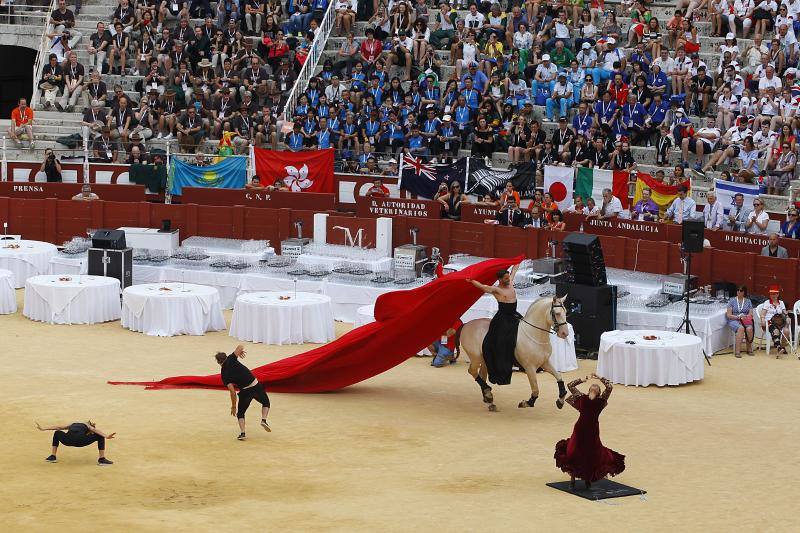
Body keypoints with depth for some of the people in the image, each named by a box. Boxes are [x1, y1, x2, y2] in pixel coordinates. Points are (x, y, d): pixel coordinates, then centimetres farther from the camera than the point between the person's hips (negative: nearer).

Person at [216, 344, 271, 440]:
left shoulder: (224, 375, -1)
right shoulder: (231, 360, -2)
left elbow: (233, 392, -6)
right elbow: (240, 346, -13)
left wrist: (233, 407, 4)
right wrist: (241, 350, 12)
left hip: (245, 391, -1)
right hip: (256, 386, 1)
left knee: (240, 413, 22)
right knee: (266, 402, 28)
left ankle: (242, 433, 5)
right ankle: (264, 420, 3)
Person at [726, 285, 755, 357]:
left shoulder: (748, 301, 15)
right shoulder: (732, 301, 7)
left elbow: (751, 315, 9)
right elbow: (728, 315, 1)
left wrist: (746, 317, -12)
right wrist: (738, 317, -14)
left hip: (746, 321, 2)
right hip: (734, 320, -2)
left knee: (749, 328, -33)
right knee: (741, 328, -36)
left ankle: (749, 349, -17)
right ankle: (737, 351, -39)